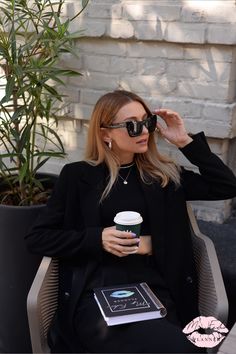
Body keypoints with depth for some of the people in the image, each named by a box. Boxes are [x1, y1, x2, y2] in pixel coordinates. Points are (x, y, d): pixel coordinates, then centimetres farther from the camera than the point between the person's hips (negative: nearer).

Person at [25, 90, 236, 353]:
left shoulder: (164, 175, 15)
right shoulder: (78, 175, 8)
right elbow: (36, 238, 6)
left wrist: (184, 141, 6)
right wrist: (98, 238, -8)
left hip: (154, 290, 3)